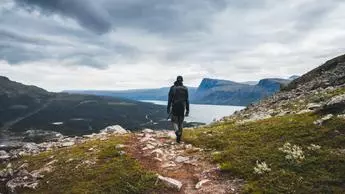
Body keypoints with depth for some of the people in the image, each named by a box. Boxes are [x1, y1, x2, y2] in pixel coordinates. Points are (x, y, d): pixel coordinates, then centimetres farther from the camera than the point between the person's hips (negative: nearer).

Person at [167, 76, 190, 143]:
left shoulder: (172, 88, -3)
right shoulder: (185, 89, 2)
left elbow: (170, 99, -3)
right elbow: (187, 100, 2)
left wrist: (168, 108, 3)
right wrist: (187, 110, 6)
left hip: (174, 107, -2)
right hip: (182, 108, 2)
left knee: (174, 121, 10)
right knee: (181, 122, 12)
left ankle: (177, 131, -20)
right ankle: (179, 138, 14)